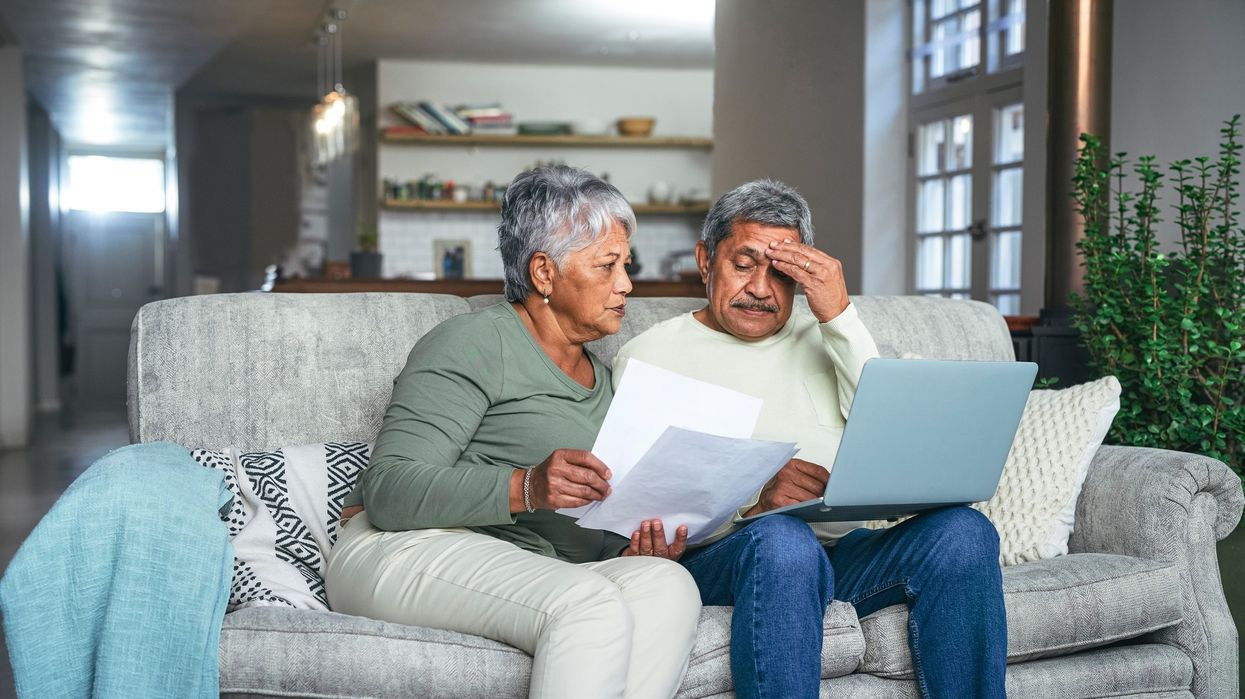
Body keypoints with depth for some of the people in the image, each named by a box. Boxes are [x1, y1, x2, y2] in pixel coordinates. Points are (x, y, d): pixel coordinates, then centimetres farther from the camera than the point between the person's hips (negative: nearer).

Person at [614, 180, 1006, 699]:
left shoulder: (822, 342, 22)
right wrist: (751, 500, -20)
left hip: (842, 551, 4)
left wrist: (840, 316, -1)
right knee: (782, 539, -38)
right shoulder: (650, 355, 9)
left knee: (963, 531, -23)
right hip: (720, 554, -4)